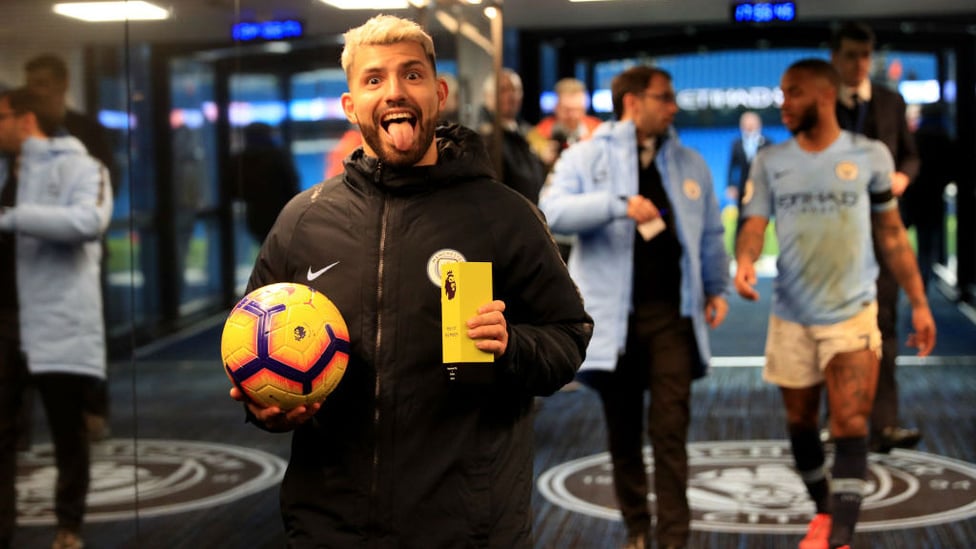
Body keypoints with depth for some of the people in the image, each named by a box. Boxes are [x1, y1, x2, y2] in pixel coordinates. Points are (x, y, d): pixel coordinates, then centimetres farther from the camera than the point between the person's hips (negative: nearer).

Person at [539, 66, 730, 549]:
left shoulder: (689, 164, 13)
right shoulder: (586, 157, 2)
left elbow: (710, 234, 18)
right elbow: (554, 211, -14)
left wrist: (716, 287, 7)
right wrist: (620, 205, -22)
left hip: (671, 314, 2)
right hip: (613, 316, -1)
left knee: (671, 431, -4)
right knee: (623, 431, 8)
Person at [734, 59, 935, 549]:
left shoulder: (870, 156, -2)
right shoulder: (769, 161, 1)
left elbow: (891, 233, 4)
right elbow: (754, 224, -8)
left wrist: (918, 302, 2)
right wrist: (744, 261, -31)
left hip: (852, 314, -2)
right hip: (791, 316, 3)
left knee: (850, 429, -9)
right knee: (800, 421, 14)